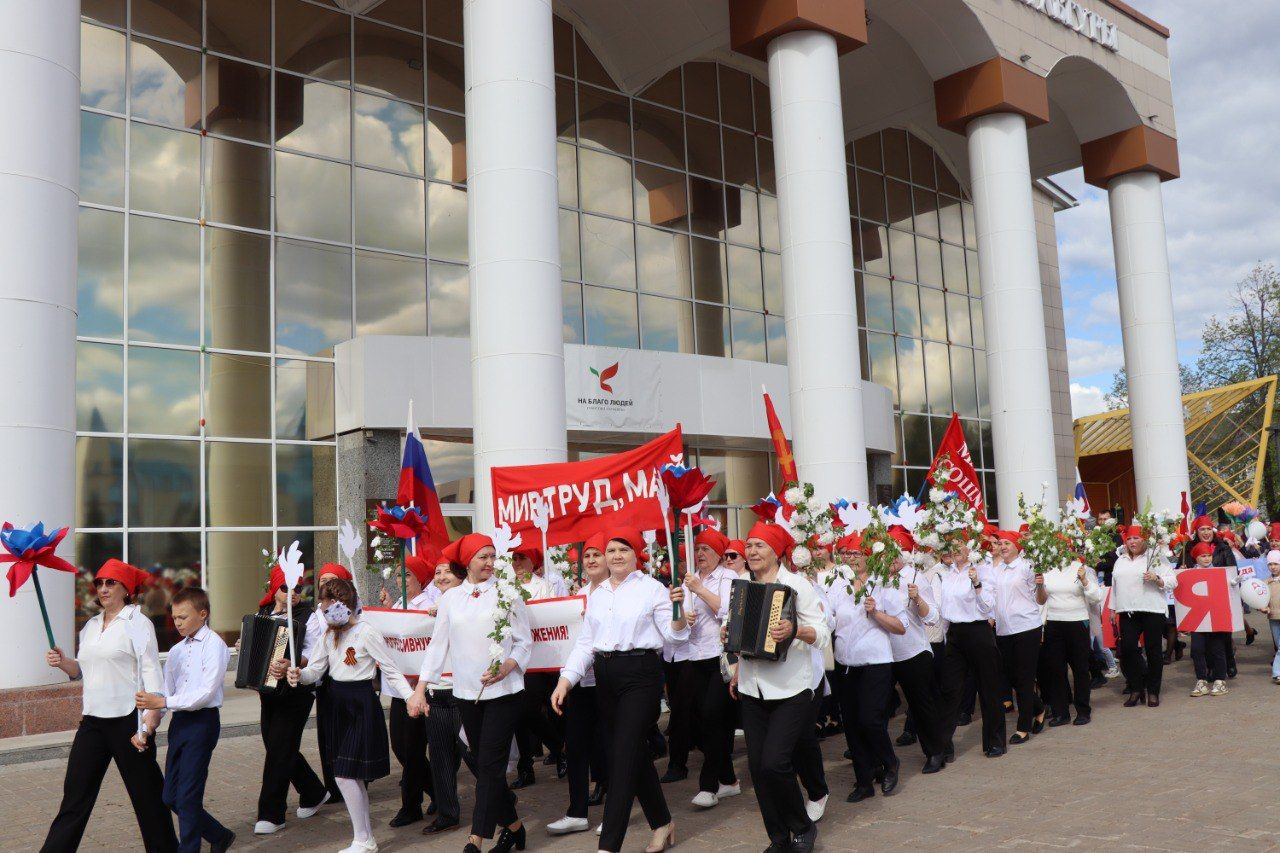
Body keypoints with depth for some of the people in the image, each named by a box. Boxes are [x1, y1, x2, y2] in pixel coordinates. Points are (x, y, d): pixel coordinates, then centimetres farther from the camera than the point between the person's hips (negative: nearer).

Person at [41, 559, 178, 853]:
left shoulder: (137, 623, -8)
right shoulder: (91, 626, 12)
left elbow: (151, 674, -12)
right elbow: (83, 671, 20)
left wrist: (148, 725, -19)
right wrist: (63, 663, -2)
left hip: (127, 719, -6)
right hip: (92, 720, 6)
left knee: (147, 795, 5)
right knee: (75, 794, 7)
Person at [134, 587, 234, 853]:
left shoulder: (214, 645, -8)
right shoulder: (176, 651, 13)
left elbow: (206, 693, -17)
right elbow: (164, 692, 11)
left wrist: (164, 702, -25)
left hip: (203, 721, -8)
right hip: (178, 722, 8)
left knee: (187, 797, -7)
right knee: (171, 798, 11)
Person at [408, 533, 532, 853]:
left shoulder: (507, 593, -2)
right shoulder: (450, 598, 6)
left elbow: (525, 642, 1)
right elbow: (438, 646, 8)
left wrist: (507, 666, -17)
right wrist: (420, 689, 3)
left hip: (503, 692, -3)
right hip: (466, 693, 4)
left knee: (490, 766, -7)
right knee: (483, 764, 11)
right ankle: (512, 824, 28)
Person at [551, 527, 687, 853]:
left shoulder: (651, 588, -5)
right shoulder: (597, 593, 12)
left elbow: (674, 634, -7)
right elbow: (585, 643, 12)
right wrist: (565, 680, 3)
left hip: (641, 673, -6)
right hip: (605, 675, 6)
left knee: (623, 755, -8)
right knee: (636, 752, 14)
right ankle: (662, 823, 32)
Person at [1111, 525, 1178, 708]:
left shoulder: (1156, 558, 2)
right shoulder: (1120, 561, 18)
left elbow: (1172, 582, -2)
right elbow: (1115, 585, 22)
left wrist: (1156, 579, -21)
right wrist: (1113, 608, 19)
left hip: (1152, 610, -4)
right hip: (1127, 612, 4)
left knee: (1153, 650, 2)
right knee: (1127, 649, -6)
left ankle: (1153, 692, 12)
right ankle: (1136, 689, 8)